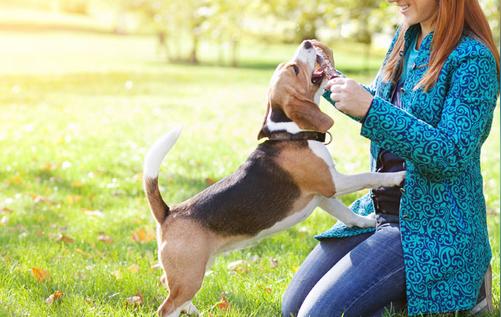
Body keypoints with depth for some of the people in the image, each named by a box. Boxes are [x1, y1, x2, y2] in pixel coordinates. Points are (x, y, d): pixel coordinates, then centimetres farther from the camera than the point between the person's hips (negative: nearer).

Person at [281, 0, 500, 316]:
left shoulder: (473, 59, -18)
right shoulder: (407, 38, 7)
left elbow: (453, 156, -25)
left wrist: (371, 109, -31)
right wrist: (332, 81, 7)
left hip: (433, 226, -8)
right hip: (379, 208, 8)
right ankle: (403, 286, 18)